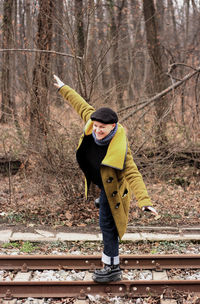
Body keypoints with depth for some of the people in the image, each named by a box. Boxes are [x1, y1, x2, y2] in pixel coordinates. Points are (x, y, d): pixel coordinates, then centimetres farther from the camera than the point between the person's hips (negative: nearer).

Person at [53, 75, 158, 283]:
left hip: (112, 187, -8)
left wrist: (144, 201, -52)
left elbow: (132, 174, -42)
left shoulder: (119, 149, -40)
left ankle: (113, 269, 12)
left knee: (107, 225, -2)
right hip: (100, 181, 8)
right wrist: (63, 89, 6)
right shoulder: (93, 123, -24)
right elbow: (81, 105, -7)